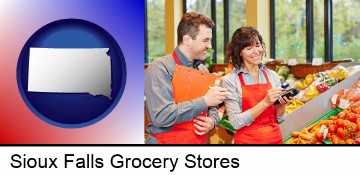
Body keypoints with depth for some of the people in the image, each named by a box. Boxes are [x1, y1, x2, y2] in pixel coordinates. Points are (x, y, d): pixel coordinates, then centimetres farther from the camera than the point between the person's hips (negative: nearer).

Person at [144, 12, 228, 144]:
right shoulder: (160, 68, -14)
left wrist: (212, 122, -6)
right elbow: (161, 116, -26)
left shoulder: (203, 70, 8)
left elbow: (212, 108, 17)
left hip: (199, 140, 7)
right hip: (167, 140, -6)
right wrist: (204, 101, -24)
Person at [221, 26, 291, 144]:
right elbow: (236, 122, -15)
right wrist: (265, 103, -22)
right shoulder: (230, 80, -9)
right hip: (247, 139, -4)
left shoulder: (272, 76, 3)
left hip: (275, 138, 4)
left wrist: (282, 105, -12)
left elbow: (279, 119, 9)